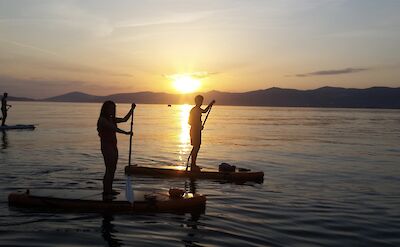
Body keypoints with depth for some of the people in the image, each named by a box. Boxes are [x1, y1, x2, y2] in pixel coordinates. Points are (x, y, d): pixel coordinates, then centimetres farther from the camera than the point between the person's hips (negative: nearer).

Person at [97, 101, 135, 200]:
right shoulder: (102, 120, -13)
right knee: (109, 169, -11)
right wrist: (126, 133, -28)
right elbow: (113, 128, -23)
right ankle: (105, 193, -8)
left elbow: (124, 119, 13)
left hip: (113, 146, 9)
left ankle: (109, 190, 24)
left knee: (113, 169, 14)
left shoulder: (112, 119, 13)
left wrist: (132, 109, 5)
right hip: (106, 146, -9)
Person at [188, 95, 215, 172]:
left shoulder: (198, 109, 12)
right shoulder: (194, 110, -15)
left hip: (197, 130, 10)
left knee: (197, 147, 13)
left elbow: (205, 111, 33)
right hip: (195, 130, -10)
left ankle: (193, 164, 20)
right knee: (196, 147, -7)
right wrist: (199, 126, -13)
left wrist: (210, 104, 24)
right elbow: (190, 122, -19)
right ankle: (193, 166, -2)